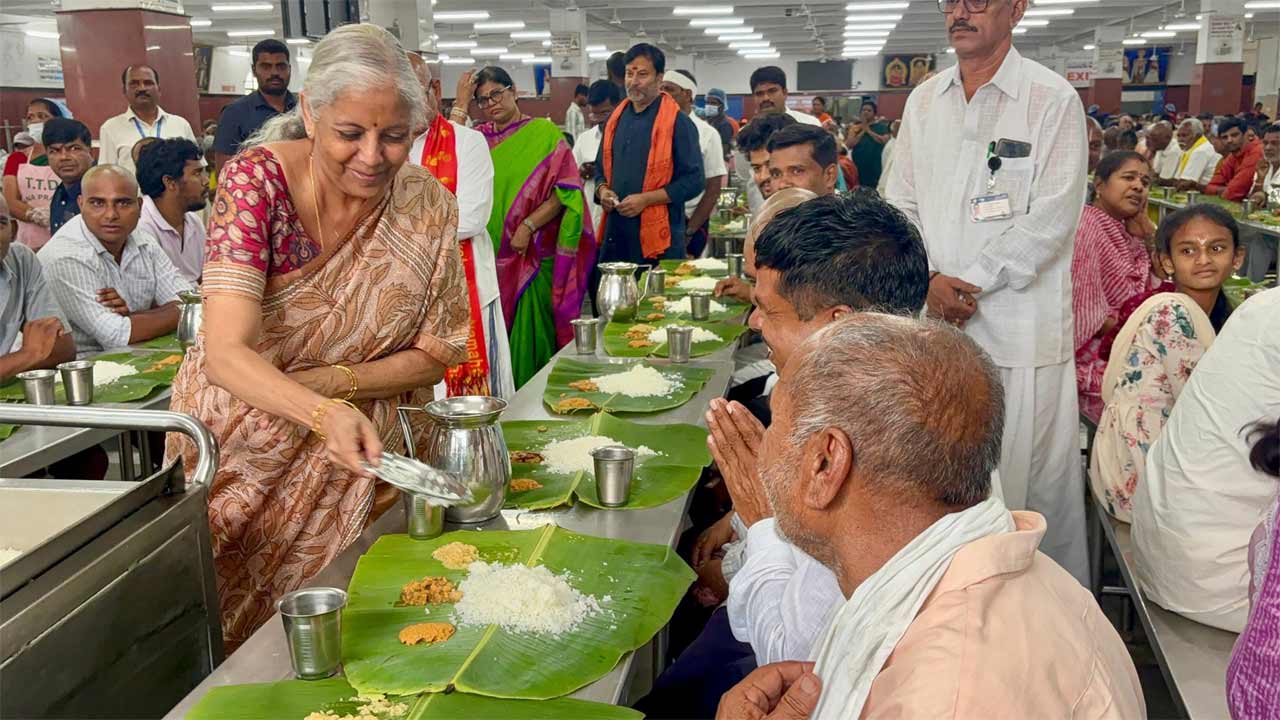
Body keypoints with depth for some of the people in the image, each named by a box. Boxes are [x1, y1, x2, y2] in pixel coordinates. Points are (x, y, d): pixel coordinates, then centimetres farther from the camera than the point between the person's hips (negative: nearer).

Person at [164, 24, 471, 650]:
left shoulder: (427, 206, -13)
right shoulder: (256, 180, -21)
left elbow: (436, 352, -4)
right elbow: (226, 353, -31)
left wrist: (336, 381, -20)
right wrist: (323, 412, -49)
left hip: (359, 453, 2)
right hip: (239, 441, -1)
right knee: (227, 619, 12)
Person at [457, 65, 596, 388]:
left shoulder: (544, 133, 0)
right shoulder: (478, 138, 14)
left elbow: (565, 191, -8)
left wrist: (529, 226, -17)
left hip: (530, 255, -4)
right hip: (488, 252, 4)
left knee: (527, 333, -4)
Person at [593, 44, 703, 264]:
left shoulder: (677, 122, -6)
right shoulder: (616, 119, 14)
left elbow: (694, 181, -10)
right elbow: (601, 168, 25)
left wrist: (646, 199, -16)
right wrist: (602, 190, 2)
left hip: (658, 237, -6)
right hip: (614, 233, 6)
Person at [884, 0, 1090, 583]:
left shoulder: (1053, 99, -3)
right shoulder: (923, 101, 13)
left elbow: (1053, 216, -9)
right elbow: (900, 204, 11)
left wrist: (970, 280, -12)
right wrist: (929, 280, -5)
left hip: (1021, 324, -4)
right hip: (934, 321, 5)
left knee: (1036, 480, -1)